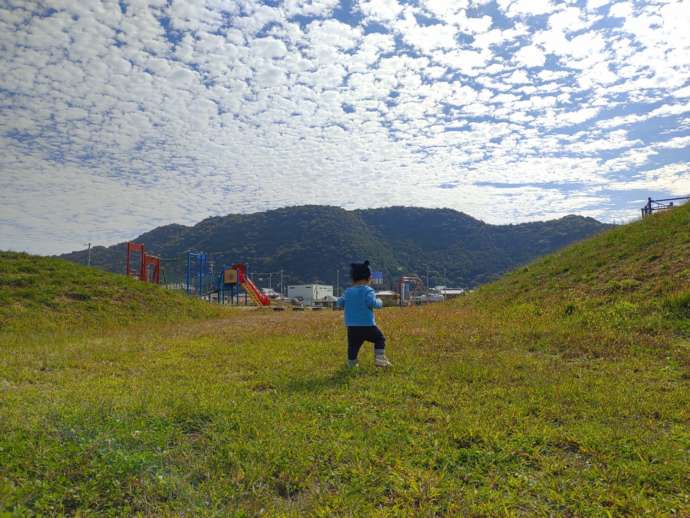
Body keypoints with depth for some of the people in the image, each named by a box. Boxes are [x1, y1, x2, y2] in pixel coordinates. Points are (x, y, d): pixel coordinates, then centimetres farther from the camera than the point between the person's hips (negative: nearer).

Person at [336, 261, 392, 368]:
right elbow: (373, 303, -22)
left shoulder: (348, 292, 7)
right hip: (367, 325, -4)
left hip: (352, 326, 4)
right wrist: (379, 302, -1)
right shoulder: (367, 290, -8)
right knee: (380, 339, 13)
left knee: (353, 345, 13)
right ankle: (379, 358, 2)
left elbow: (339, 303, 11)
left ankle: (351, 363, 14)